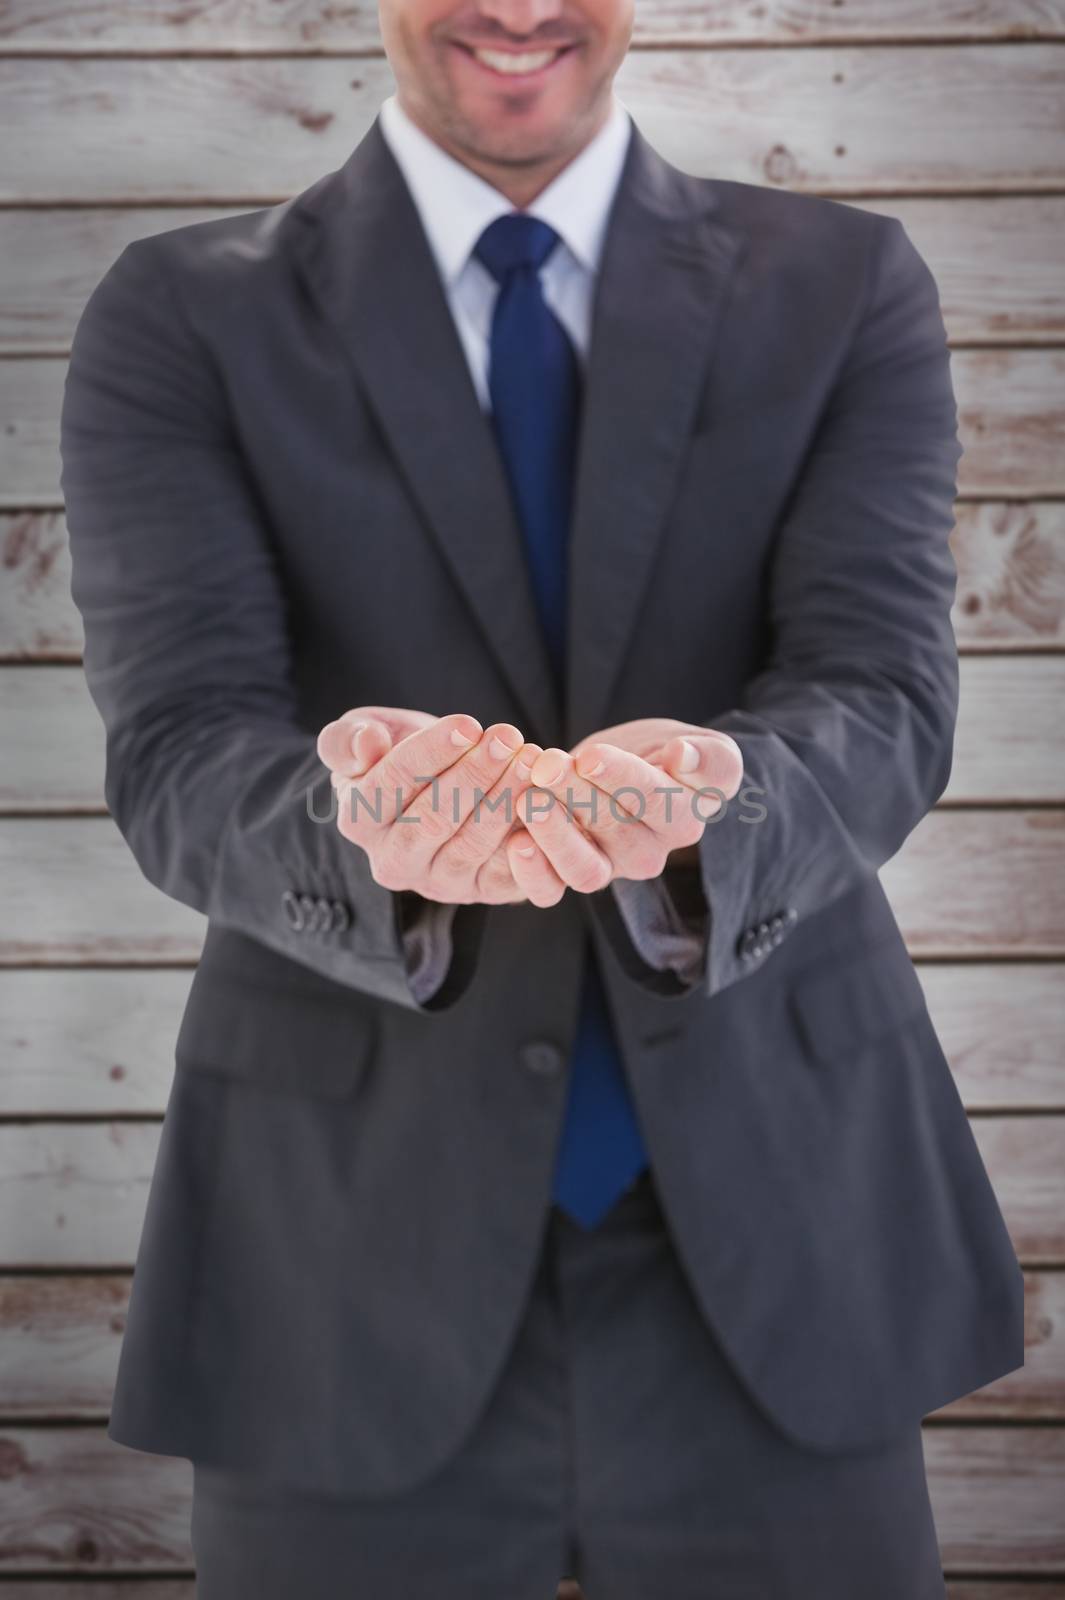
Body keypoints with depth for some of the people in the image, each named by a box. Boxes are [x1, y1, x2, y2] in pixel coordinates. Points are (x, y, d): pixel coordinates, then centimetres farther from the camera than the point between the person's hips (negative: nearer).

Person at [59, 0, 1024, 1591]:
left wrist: (690, 821, -32)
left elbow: (884, 704, -10)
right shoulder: (179, 323, 0)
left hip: (768, 1251, 1)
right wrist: (377, 839, -34)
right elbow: (179, 758, -11)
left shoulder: (846, 293, 3)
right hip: (357, 1267, -1)